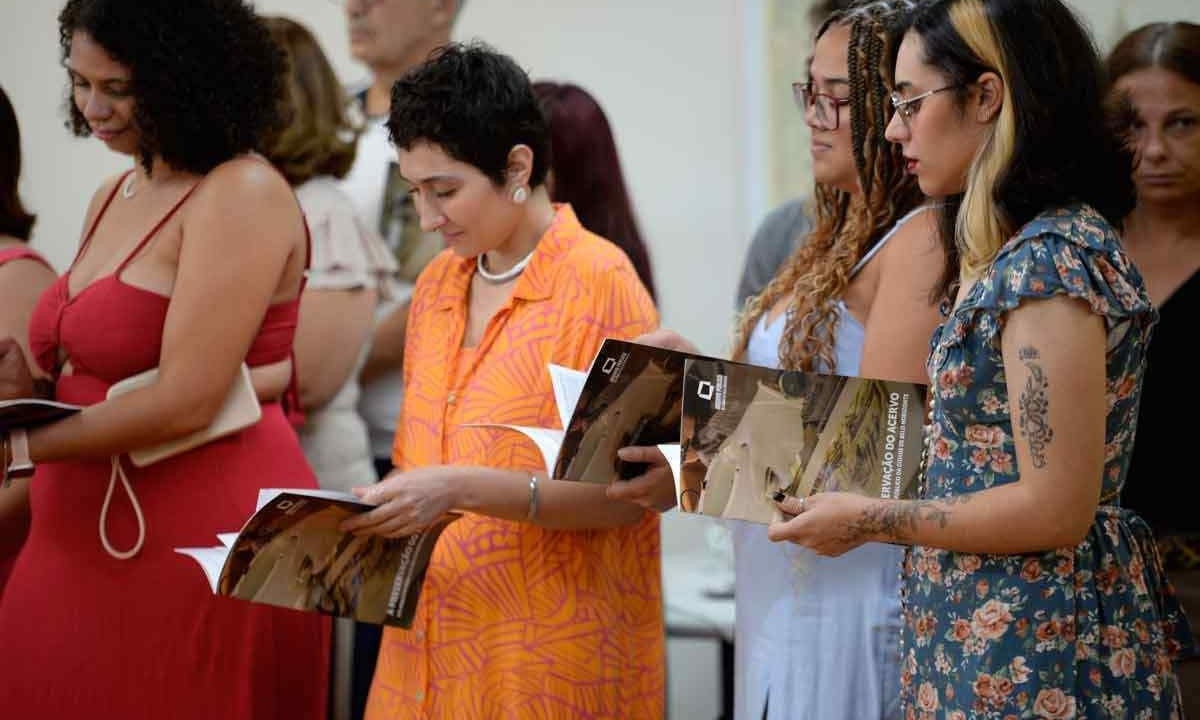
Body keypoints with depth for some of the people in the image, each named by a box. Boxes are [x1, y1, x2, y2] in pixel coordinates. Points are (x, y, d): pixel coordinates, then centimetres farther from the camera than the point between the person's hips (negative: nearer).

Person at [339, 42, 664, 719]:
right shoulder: (439, 284, 9)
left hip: (551, 658, -6)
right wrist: (370, 514, -2)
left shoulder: (600, 282, -11)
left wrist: (463, 490, -23)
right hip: (433, 644, 6)